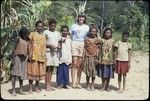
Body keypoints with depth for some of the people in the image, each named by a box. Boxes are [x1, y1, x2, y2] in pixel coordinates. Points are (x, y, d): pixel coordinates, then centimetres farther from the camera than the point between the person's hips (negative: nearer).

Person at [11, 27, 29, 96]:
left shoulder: (26, 40, 11)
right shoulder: (18, 38, -6)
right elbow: (14, 49, -9)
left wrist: (27, 57, 13)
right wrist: (13, 59, -15)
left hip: (24, 58, 6)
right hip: (17, 57, -6)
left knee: (22, 74, 10)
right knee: (15, 74, -3)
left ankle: (21, 90, 17)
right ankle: (13, 91, 0)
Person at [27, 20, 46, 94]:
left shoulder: (43, 36, 15)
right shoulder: (32, 34, 4)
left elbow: (44, 46, 14)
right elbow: (29, 44, 0)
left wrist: (44, 55, 7)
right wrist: (30, 53, -11)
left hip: (41, 56, 4)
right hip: (33, 56, -4)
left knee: (39, 72, 6)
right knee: (32, 71, -3)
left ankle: (36, 87, 18)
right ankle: (30, 88, 3)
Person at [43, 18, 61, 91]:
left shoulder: (57, 33, 16)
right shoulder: (46, 32, 0)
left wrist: (59, 46, 0)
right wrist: (49, 45, -17)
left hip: (55, 52, 5)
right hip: (48, 51, -5)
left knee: (52, 68, 7)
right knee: (48, 68, -6)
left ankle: (49, 84, 12)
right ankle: (47, 85, -2)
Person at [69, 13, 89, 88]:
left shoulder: (87, 27, 18)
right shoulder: (73, 26, 13)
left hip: (83, 44, 2)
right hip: (74, 43, -1)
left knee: (80, 65, -1)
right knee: (74, 64, -9)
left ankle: (78, 82, 5)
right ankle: (74, 82, -10)